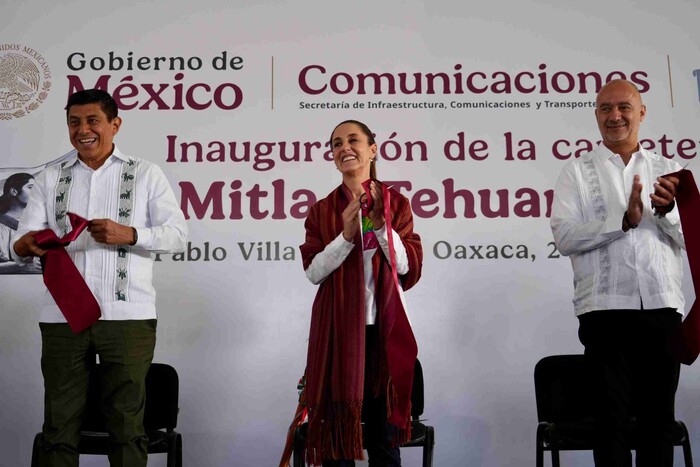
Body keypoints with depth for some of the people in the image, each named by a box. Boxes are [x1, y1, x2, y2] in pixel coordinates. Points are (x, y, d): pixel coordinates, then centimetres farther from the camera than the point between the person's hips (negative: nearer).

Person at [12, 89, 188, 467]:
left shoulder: (145, 175, 10)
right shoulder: (50, 179, 16)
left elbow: (177, 234, 2)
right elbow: (24, 241, 7)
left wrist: (130, 234, -15)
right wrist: (27, 245, -18)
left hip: (127, 315, -2)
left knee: (127, 421, 2)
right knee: (59, 423, 6)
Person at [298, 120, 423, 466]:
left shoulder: (396, 203, 4)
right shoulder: (322, 210, 6)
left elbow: (410, 266, -3)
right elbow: (314, 271, -4)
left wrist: (380, 225, -15)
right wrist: (346, 234, -17)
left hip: (383, 325, 0)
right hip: (337, 328, 0)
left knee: (384, 437, 6)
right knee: (337, 436, 4)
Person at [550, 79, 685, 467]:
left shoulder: (667, 170, 13)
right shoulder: (577, 172, 5)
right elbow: (564, 237, -9)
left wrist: (667, 210, -13)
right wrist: (625, 219, -17)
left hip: (663, 308, 3)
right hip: (605, 310, -2)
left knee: (659, 417, 9)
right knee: (612, 417, 1)